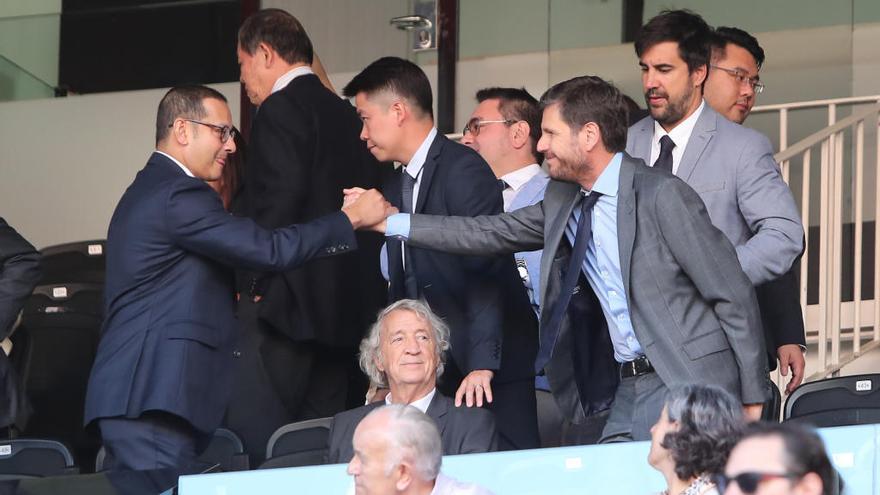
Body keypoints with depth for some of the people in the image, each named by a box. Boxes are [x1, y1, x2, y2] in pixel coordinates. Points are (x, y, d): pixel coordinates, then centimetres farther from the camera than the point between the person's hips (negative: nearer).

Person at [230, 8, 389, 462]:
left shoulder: (281, 110, -6)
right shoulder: (346, 115, 19)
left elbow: (280, 198, -18)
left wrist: (255, 282, -12)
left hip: (286, 302, -9)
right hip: (347, 304, 9)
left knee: (252, 433, -12)